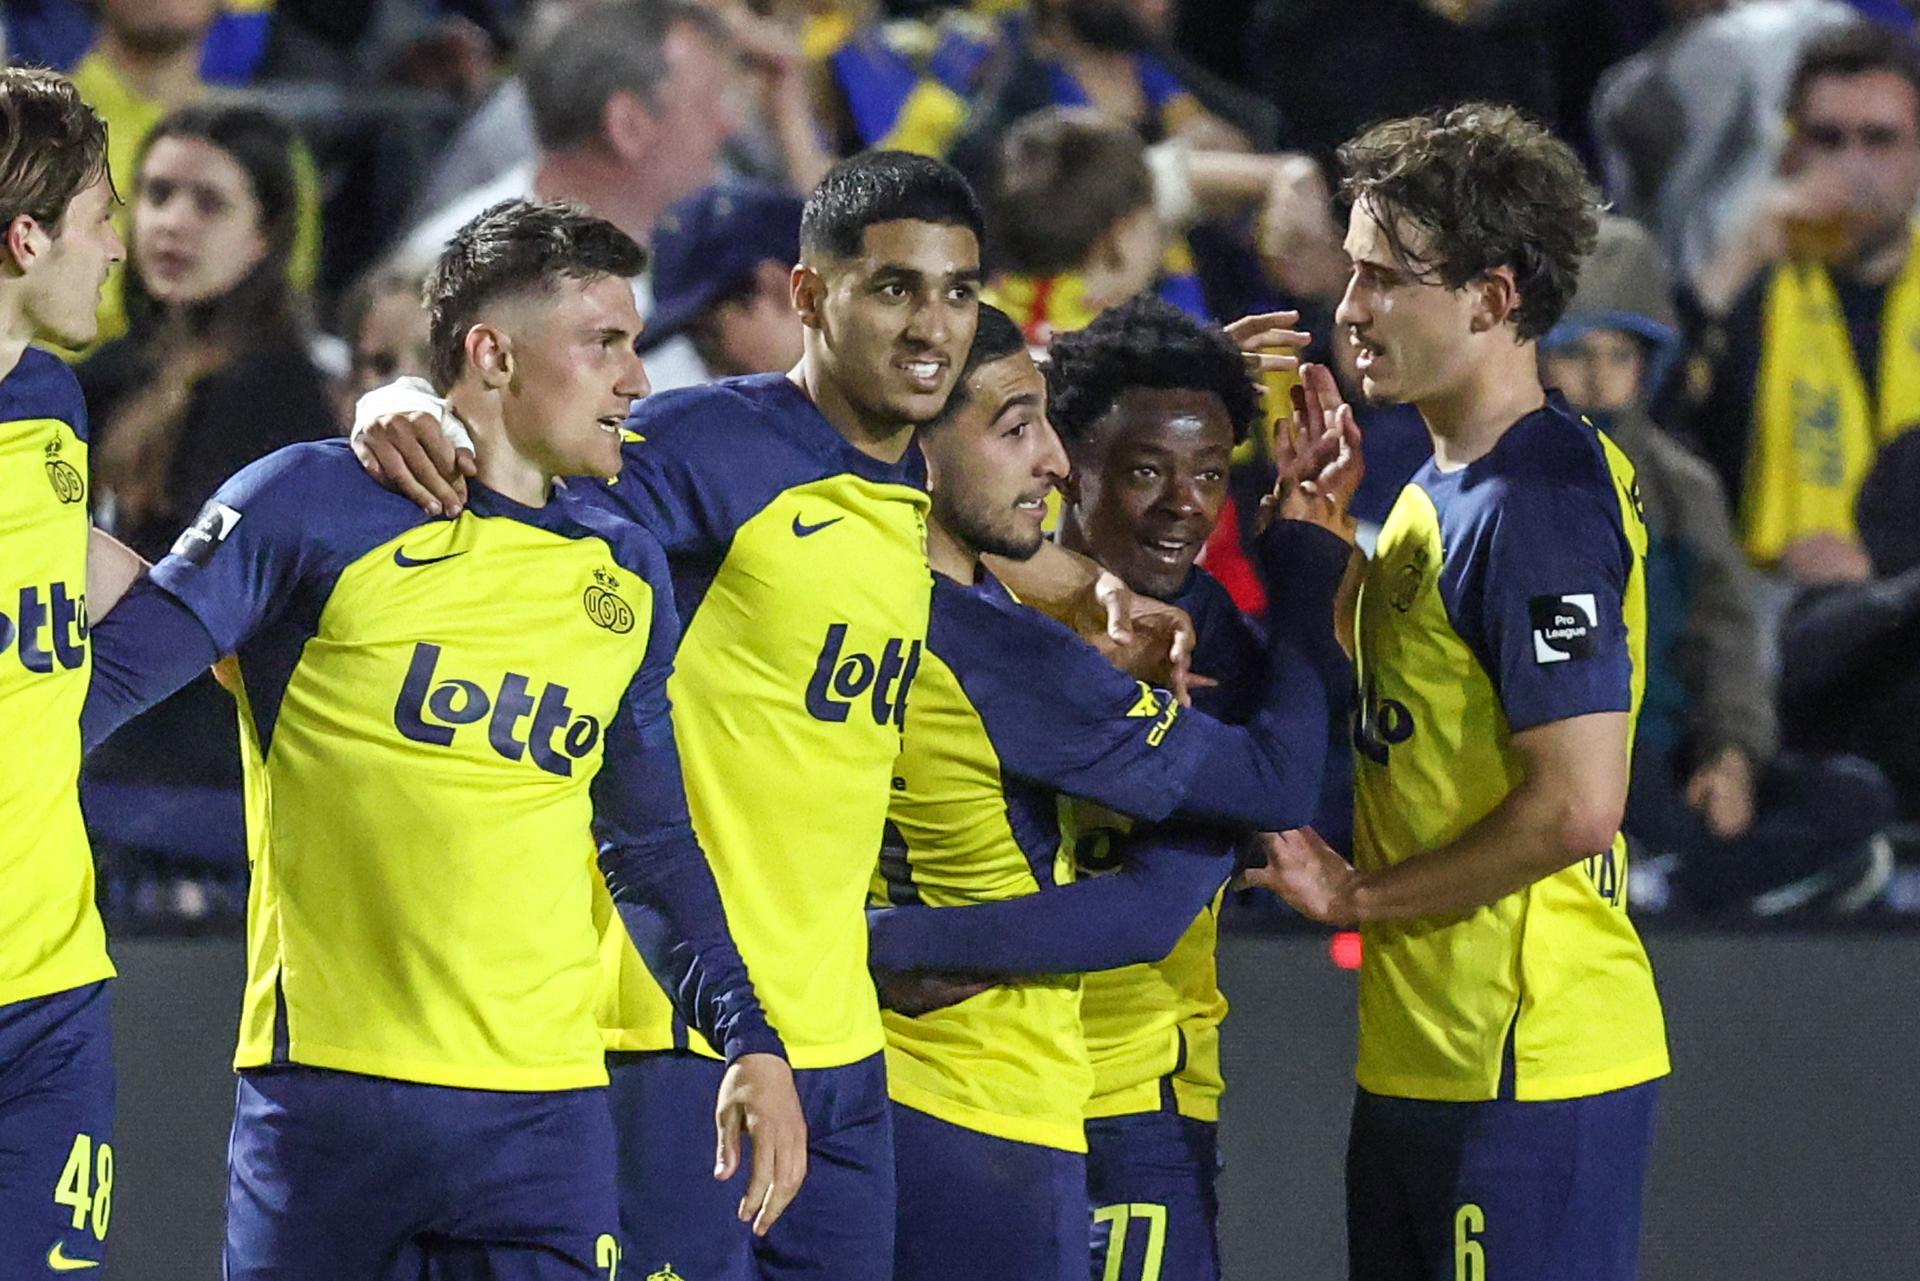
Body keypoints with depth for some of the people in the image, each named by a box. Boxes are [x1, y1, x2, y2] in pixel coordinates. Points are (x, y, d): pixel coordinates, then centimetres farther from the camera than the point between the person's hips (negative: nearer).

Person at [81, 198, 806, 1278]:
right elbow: (113, 674, -2)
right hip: (328, 1095, -4)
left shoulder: (629, 579, 15)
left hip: (549, 1106, 4)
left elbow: (652, 844, 21)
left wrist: (750, 1040, 12)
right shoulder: (317, 506, -1)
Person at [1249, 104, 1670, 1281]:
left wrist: (1360, 896, -11)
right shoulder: (1444, 488, 14)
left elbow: (1574, 806, -23)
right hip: (1427, 1056, 10)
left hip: (1529, 1073, -10)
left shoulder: (1542, 502, -17)